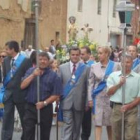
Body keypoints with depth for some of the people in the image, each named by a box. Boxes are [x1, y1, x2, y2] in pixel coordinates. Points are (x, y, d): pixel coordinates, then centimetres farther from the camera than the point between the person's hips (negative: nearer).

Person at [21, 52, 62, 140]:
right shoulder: (31, 71, 6)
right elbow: (22, 86, -4)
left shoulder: (53, 75, -3)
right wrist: (33, 75, -14)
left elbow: (56, 94, -5)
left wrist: (44, 103, -14)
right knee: (28, 133, -3)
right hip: (30, 107, 1)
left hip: (45, 108, -1)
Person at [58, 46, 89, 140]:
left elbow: (88, 86, 2)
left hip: (79, 102, 1)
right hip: (66, 102, -1)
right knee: (67, 125, -6)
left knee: (77, 126, 12)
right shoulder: (62, 67, 5)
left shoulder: (85, 68, 3)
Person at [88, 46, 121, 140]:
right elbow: (91, 83, 5)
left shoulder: (116, 66, 0)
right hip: (99, 97, 1)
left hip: (112, 97, 0)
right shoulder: (94, 67, 3)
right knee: (98, 121, -4)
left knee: (110, 121, 9)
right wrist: (90, 98, -1)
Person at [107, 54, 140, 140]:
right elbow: (109, 92, 5)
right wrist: (119, 84, -8)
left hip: (131, 108, -2)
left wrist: (128, 106, -11)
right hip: (117, 108, 2)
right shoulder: (113, 76, 9)